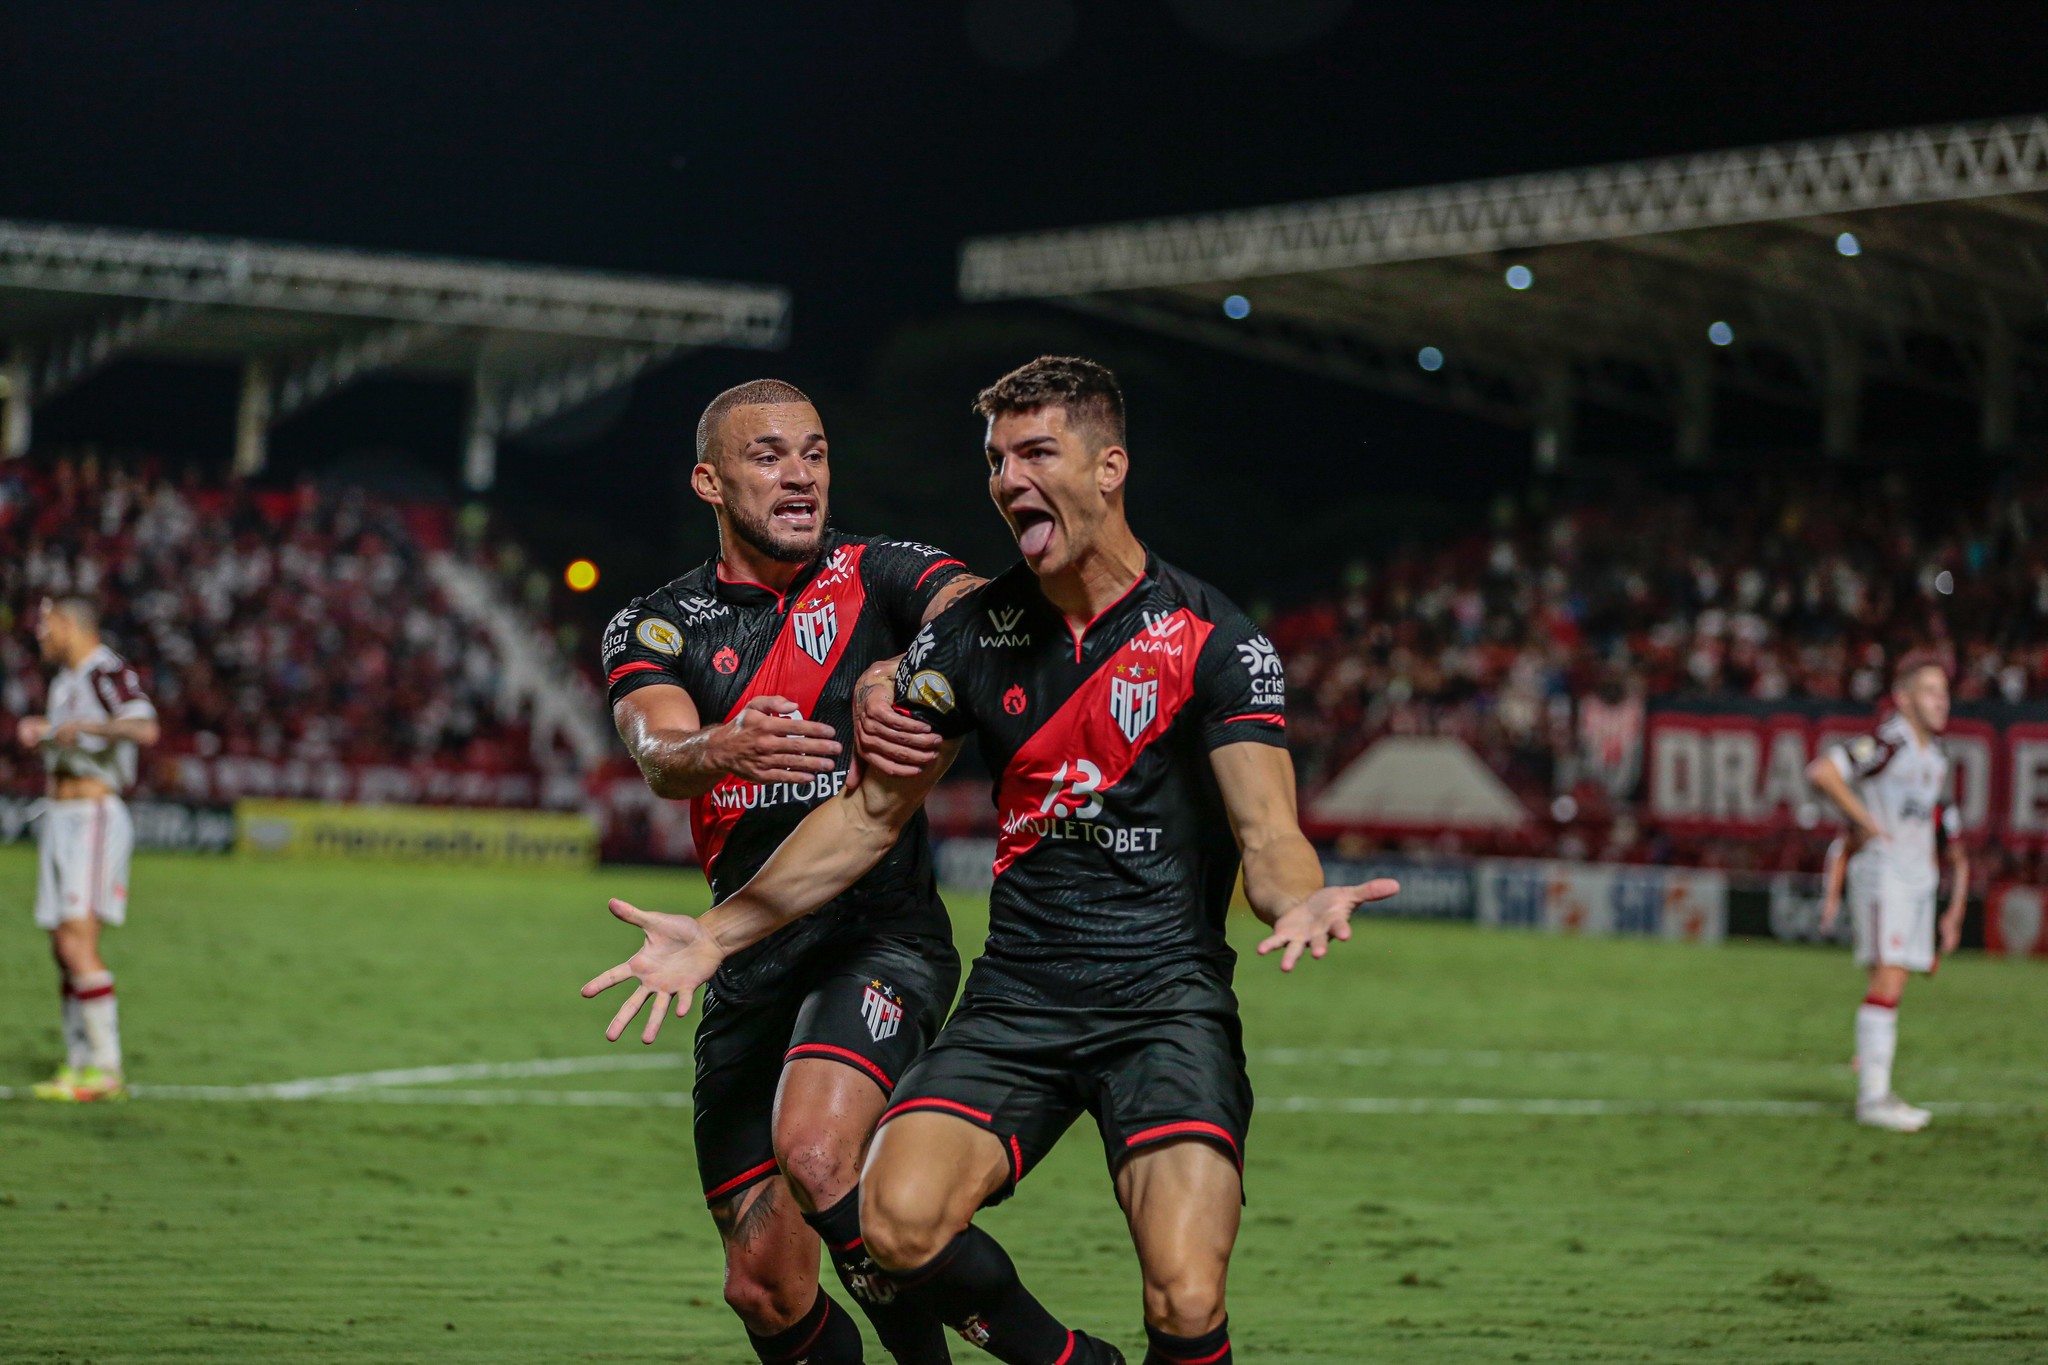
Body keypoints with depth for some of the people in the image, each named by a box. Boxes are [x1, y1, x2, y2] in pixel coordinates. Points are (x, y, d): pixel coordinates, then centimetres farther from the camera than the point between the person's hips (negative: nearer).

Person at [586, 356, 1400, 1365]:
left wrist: (1298, 902, -36)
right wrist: (717, 932, 5)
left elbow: (1267, 830, -11)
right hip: (1015, 998, 3)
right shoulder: (970, 636, 7)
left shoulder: (1210, 638, -4)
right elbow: (870, 812, 14)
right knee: (900, 1223, -23)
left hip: (1169, 997, -3)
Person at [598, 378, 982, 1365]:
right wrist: (727, 748, -37)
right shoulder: (655, 628, 9)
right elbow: (658, 755, -12)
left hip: (884, 939, -3)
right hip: (750, 974, 3)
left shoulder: (878, 574, 4)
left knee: (814, 1155, -30)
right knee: (764, 1285, 0)